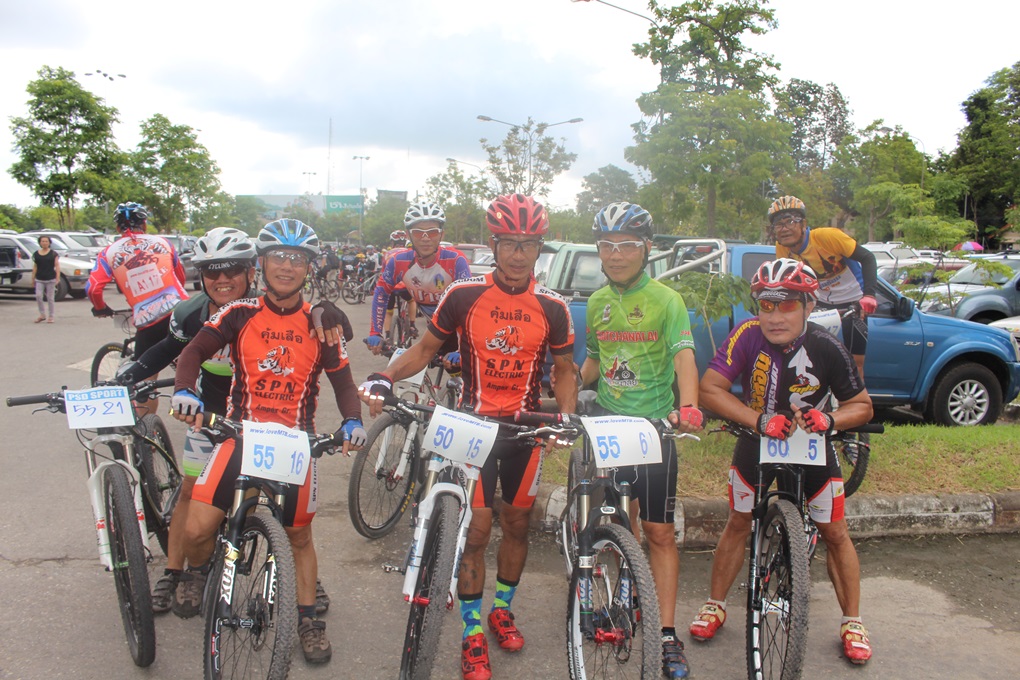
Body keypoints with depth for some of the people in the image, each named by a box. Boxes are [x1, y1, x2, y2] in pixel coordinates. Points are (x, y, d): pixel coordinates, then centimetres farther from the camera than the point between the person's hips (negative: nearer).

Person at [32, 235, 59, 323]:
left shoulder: (53, 253, 1)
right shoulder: (36, 254, 9)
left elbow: (57, 266, -2)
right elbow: (35, 267, 13)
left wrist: (57, 278, -10)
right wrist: (33, 278, 10)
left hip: (51, 279, -3)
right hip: (39, 279, 3)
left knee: (50, 298, 2)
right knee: (38, 296, -8)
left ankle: (51, 317, 11)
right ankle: (42, 315, 5)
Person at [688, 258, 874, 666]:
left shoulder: (826, 348, -22)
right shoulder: (748, 335, -24)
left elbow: (862, 405, -11)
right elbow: (710, 389, -27)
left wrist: (830, 420, -32)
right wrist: (759, 419, -36)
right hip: (756, 441, 0)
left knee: (834, 532, 4)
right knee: (738, 524, 9)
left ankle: (852, 623, 23)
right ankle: (715, 606, 26)